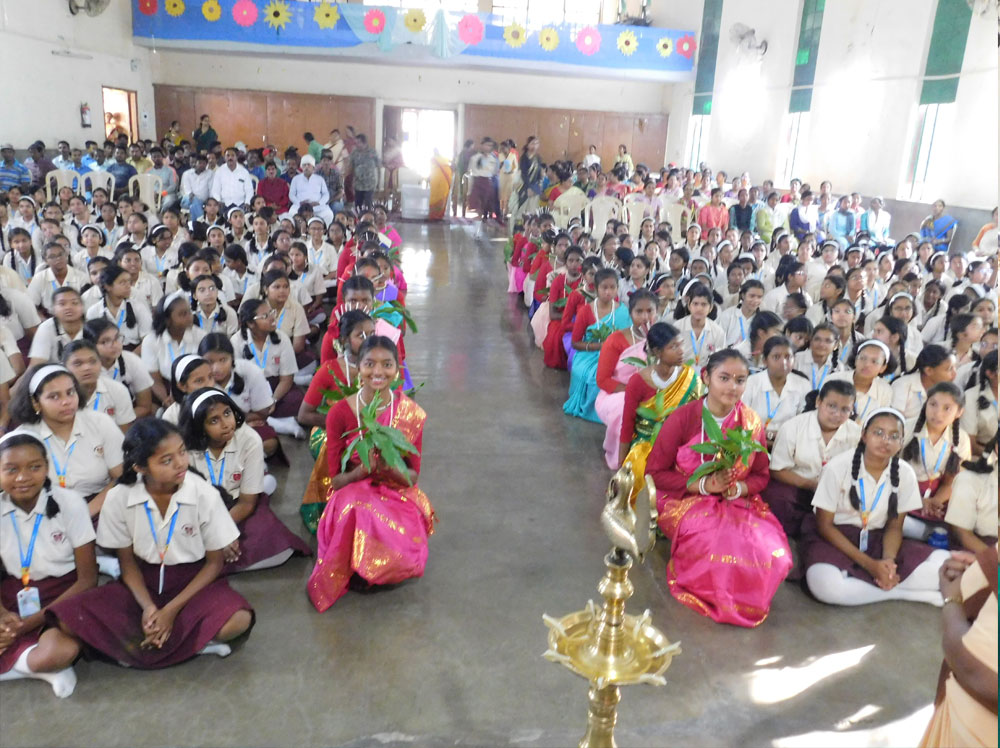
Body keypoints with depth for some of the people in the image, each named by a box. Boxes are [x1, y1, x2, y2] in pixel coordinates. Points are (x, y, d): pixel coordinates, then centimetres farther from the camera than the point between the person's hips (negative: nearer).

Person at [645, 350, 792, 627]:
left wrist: (739, 487, -16)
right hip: (686, 500, -3)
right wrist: (703, 485, -19)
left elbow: (760, 475, 8)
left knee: (774, 552, -24)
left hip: (737, 502, 4)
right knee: (723, 546, -33)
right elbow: (655, 471, -9)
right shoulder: (682, 418, -12)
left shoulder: (752, 423, -1)